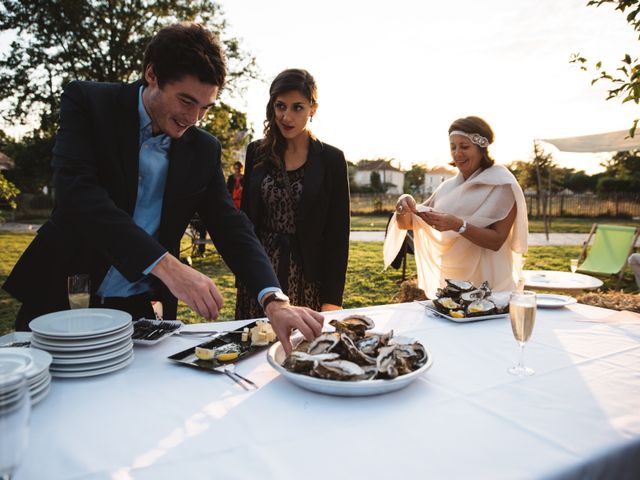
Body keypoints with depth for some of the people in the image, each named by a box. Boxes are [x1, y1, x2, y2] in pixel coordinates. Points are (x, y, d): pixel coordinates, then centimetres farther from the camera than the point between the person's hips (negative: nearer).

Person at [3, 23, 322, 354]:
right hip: (61, 299, -2)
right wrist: (166, 265, -34)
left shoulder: (204, 149, -1)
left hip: (141, 310, 2)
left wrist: (274, 301, -23)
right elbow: (77, 193, -24)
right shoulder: (87, 103, -9)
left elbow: (231, 227, -6)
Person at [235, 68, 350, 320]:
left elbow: (338, 233, -5)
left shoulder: (331, 159, -3)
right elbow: (246, 216, 10)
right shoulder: (257, 152, 5)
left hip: (308, 279, -2)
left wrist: (332, 299, -9)